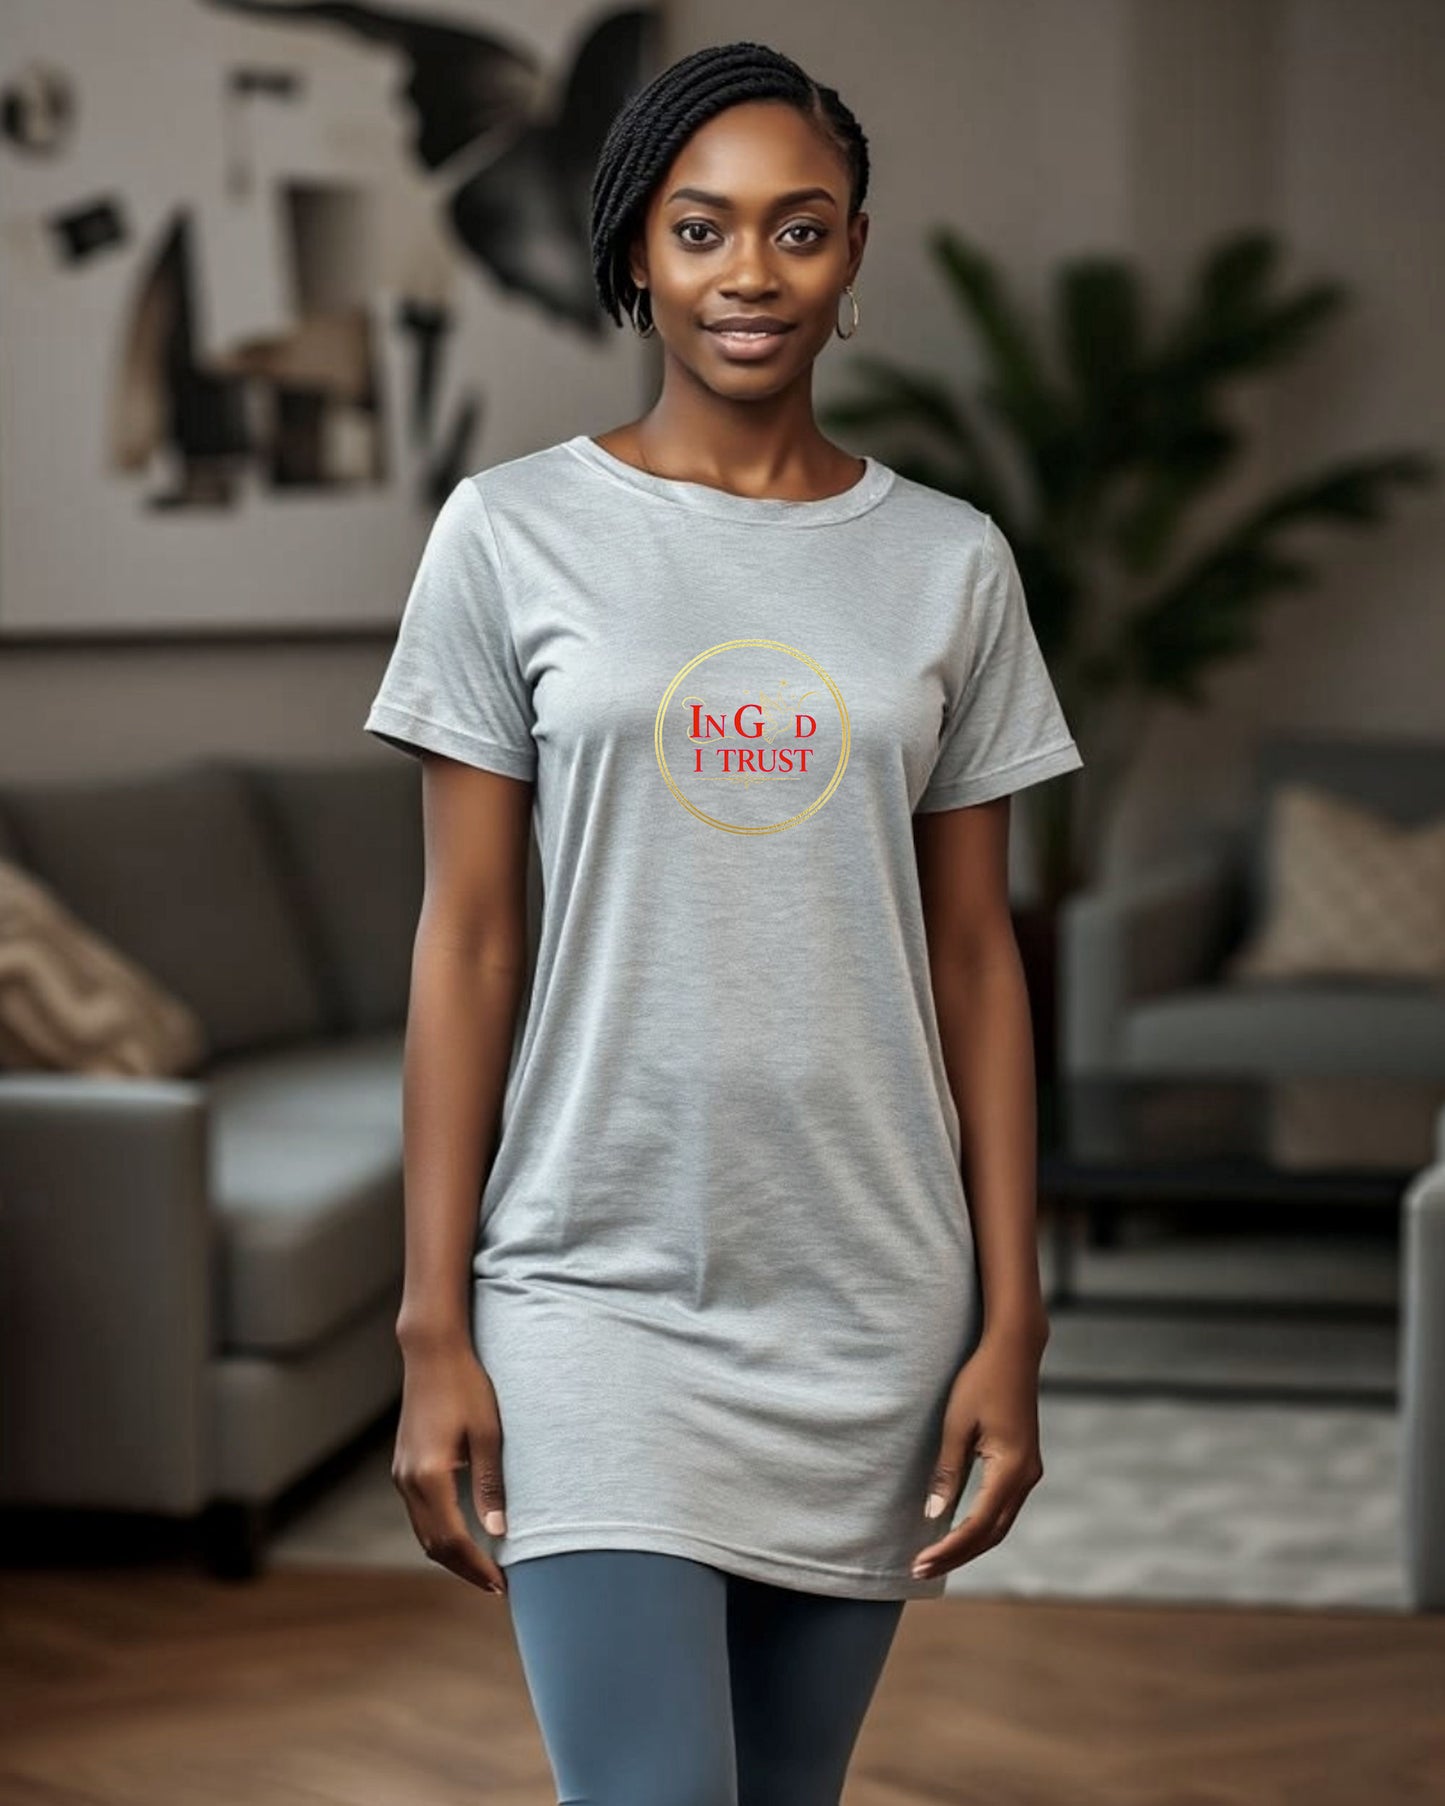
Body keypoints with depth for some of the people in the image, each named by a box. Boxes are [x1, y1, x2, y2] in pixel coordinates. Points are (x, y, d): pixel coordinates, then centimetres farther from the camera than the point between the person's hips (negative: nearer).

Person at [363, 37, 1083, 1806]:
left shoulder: (950, 563, 6)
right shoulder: (514, 533, 0)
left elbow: (974, 960, 7)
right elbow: (466, 943, 0)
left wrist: (1012, 1326, 2)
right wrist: (434, 1330, -4)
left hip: (870, 1303, 3)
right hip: (597, 1290, -2)